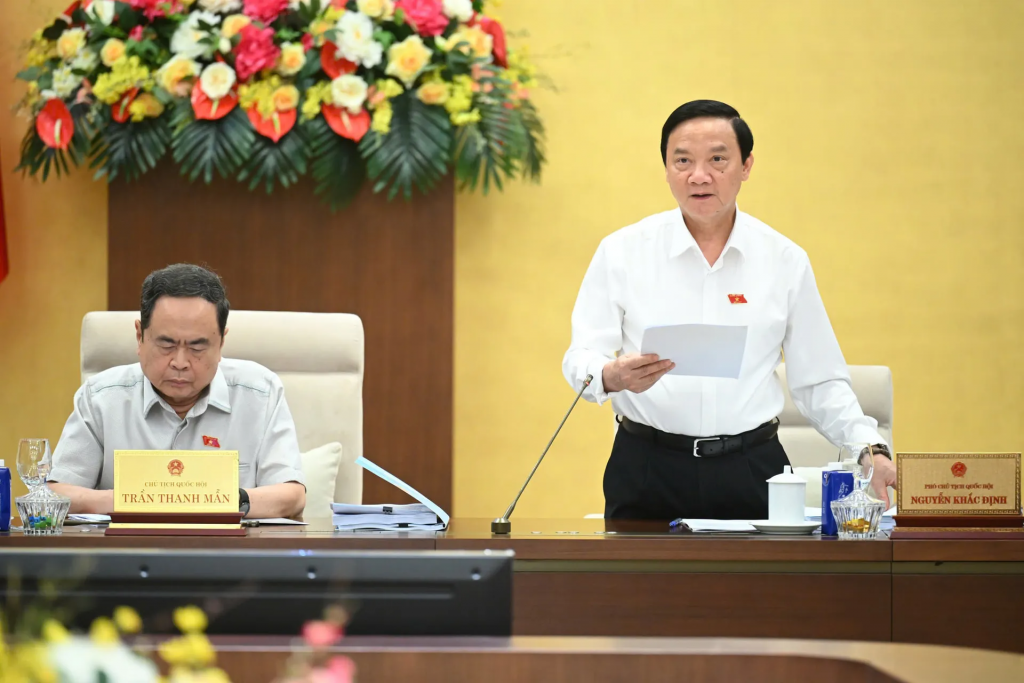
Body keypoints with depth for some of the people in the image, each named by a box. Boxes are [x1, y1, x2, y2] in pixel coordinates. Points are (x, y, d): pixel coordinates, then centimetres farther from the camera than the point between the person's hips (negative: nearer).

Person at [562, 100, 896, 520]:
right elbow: (581, 357, 0)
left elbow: (819, 383, 10)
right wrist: (611, 376, -23)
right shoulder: (622, 252, 4)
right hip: (648, 470, -1)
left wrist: (870, 450, -3)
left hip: (751, 470, 1)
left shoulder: (786, 261, 7)